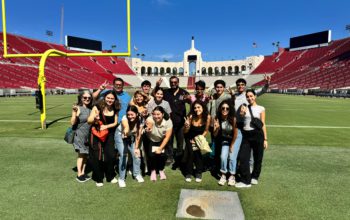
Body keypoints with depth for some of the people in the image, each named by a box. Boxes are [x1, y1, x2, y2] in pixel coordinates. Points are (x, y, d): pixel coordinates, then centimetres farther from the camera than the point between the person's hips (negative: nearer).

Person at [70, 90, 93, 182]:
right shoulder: (78, 108, -11)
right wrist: (75, 113, -28)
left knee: (86, 154, 12)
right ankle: (79, 174, 16)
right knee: (81, 154, 3)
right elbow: (73, 123, -15)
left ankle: (83, 172, 25)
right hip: (80, 135, -5)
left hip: (89, 135, 5)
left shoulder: (91, 108, 3)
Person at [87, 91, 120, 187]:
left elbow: (115, 123, 3)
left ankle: (111, 176, 25)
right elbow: (89, 120, -10)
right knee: (96, 157, 4)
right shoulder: (97, 107, -13)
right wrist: (95, 119, -32)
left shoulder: (115, 110, -2)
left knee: (111, 155, 2)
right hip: (96, 134, -2)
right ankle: (99, 179, 24)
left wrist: (106, 126, -14)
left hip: (109, 135, 3)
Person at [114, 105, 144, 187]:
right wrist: (126, 132, -80)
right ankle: (121, 178, 1)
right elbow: (126, 127, -59)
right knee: (123, 155, -16)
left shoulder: (139, 120, -25)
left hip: (131, 137, 3)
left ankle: (137, 174, 23)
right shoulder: (124, 119, -35)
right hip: (121, 135, -3)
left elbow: (138, 135, -17)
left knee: (136, 154, -2)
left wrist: (136, 148, -15)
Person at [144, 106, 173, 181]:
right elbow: (147, 135, -38)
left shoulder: (168, 121, -22)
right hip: (151, 141, -1)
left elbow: (167, 137, -16)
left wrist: (160, 148, -18)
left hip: (162, 141, 1)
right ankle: (153, 171, 11)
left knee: (162, 155, -16)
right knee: (152, 154, -19)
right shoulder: (150, 120, -27)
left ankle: (161, 170, 16)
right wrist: (147, 130, -60)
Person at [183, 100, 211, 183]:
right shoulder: (191, 117, -26)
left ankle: (199, 173, 2)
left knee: (197, 152, -18)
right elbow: (185, 132, -18)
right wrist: (186, 126, -38)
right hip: (190, 137, -1)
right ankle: (189, 173, 2)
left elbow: (206, 130, -5)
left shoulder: (207, 117, -22)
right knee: (190, 152, -18)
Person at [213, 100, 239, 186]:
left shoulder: (233, 119, -31)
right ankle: (223, 175, 12)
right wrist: (216, 128, -38)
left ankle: (232, 176, 14)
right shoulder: (217, 119, -23)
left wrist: (232, 145, -7)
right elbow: (215, 135, -17)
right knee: (223, 156, -6)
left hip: (235, 138, -2)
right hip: (225, 139, 3)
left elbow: (235, 133, -18)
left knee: (232, 157, -5)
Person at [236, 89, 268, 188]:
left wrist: (265, 139, -2)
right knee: (243, 157, -3)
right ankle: (245, 180, 6)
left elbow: (263, 124, 2)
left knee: (257, 157, 9)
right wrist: (242, 113, -10)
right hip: (246, 135, 2)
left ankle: (254, 177, 31)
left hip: (257, 134, -2)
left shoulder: (260, 108, 2)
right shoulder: (244, 108, 9)